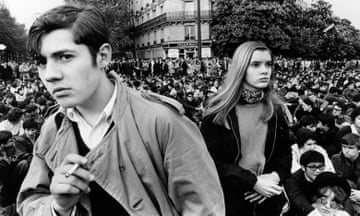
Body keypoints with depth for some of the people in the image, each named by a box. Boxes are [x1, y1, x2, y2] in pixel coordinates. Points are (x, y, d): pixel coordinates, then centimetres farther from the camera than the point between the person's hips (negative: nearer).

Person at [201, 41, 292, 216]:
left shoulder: (275, 109, 1)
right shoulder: (219, 110, -12)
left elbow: (284, 151, 6)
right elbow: (211, 160, -14)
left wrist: (275, 176, -14)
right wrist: (253, 182, -19)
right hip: (229, 198, -3)